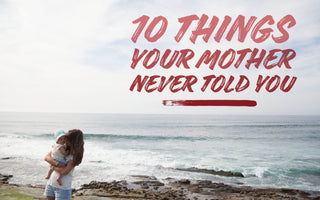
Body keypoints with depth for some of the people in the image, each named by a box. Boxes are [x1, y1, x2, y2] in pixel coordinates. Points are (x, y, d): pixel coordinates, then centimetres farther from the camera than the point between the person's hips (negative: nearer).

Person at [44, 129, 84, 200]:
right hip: (50, 183, 5)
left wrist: (53, 166, -7)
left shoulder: (75, 155, -14)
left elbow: (64, 172, -20)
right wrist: (57, 163, -20)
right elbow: (46, 157, -5)